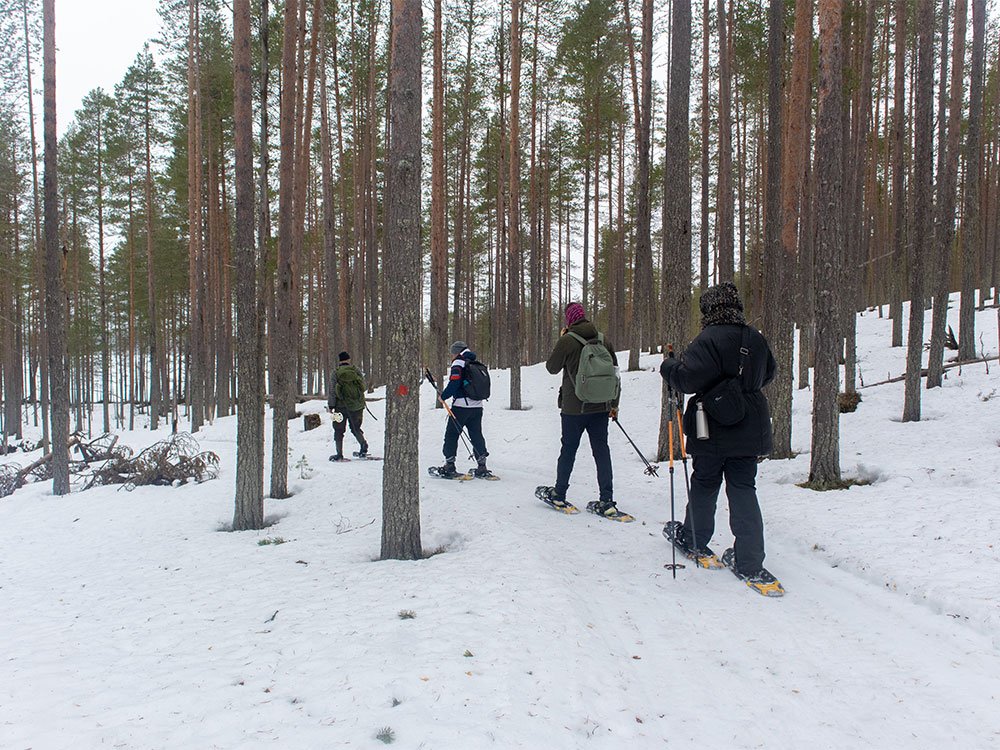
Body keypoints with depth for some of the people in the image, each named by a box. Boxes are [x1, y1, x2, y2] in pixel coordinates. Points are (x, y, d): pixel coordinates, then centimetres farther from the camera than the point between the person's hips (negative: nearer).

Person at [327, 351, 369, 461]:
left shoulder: (336, 373, -6)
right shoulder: (356, 371, -1)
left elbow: (332, 391, -7)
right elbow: (364, 386, 4)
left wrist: (330, 405, -1)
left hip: (342, 406, -2)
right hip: (357, 405, 2)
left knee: (339, 430, 8)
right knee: (356, 428, 18)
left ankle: (339, 454, 7)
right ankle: (363, 445, -4)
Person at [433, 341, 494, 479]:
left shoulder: (458, 363, -8)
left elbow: (454, 383, -19)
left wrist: (443, 396, -6)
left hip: (461, 406, -7)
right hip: (477, 406, 7)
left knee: (451, 435, 3)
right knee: (477, 435, 10)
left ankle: (449, 467, 4)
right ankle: (482, 468, 9)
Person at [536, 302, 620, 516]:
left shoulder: (567, 340, -11)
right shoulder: (603, 340, 5)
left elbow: (552, 368, 1)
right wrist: (614, 404, 16)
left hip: (574, 407, -3)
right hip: (601, 407, 4)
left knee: (568, 450, 10)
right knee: (601, 450, 5)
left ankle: (558, 495, 22)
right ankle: (607, 501, 2)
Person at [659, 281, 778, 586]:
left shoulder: (710, 339, -17)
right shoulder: (756, 339, 6)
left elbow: (687, 378, -25)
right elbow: (768, 373, 22)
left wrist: (668, 367, -5)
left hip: (714, 433, -5)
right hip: (749, 432, 5)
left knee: (704, 484, 13)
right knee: (743, 489, 7)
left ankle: (694, 540, 34)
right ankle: (750, 562, 4)